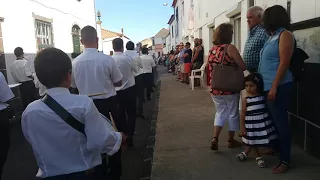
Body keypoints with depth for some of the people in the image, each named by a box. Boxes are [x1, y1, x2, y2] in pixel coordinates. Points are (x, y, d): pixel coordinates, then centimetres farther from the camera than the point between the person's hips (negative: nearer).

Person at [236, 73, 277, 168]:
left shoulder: (263, 96, -3)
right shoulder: (246, 99, -9)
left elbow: (268, 108, 10)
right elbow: (243, 113, -6)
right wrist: (242, 127, -7)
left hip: (263, 122, 3)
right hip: (251, 124, -2)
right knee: (253, 141, 8)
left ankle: (246, 153, 34)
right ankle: (258, 157, 29)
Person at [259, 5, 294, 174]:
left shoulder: (285, 35, -8)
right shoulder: (273, 36, 17)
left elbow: (284, 63, -16)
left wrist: (274, 87, -20)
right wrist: (269, 86, 16)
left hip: (278, 86, -8)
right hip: (268, 86, 8)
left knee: (281, 122, -3)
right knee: (273, 120, 16)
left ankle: (285, 160, 6)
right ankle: (277, 148, 31)